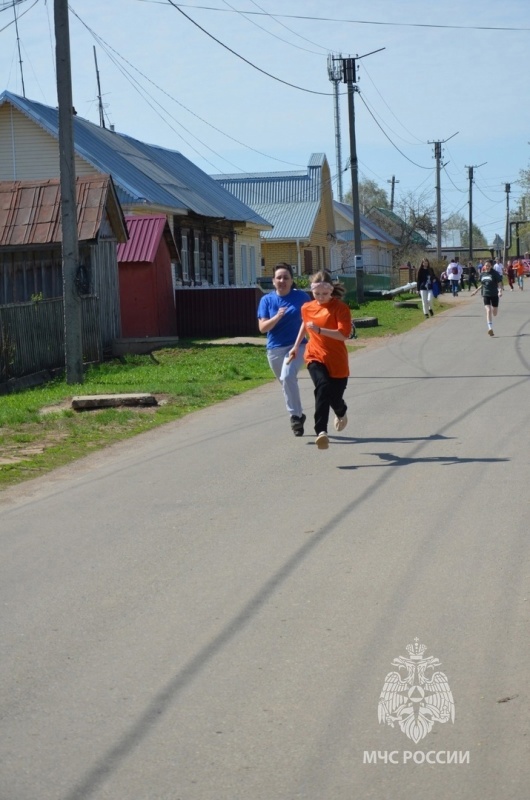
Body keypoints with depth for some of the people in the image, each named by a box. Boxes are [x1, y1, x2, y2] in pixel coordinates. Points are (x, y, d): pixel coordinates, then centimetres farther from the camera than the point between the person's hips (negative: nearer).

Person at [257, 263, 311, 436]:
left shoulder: (302, 297, -3)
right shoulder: (267, 300, 0)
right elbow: (262, 327, -4)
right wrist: (277, 317, -20)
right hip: (275, 349, 3)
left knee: (288, 377, -26)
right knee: (286, 382, 14)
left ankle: (295, 415, -16)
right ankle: (298, 415, 32)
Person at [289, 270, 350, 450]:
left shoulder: (340, 308, -11)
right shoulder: (307, 308, 4)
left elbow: (344, 334, -23)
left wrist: (319, 330, -31)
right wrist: (296, 345, 29)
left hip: (337, 360, -1)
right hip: (315, 357, 1)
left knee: (336, 396, 9)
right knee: (323, 388, -26)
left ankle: (341, 413, 49)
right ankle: (321, 432, -34)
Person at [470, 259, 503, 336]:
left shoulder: (495, 273, -7)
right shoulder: (482, 274, 6)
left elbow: (500, 284, -8)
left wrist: (500, 291, -24)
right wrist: (476, 291, 20)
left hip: (494, 295, -2)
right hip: (486, 295, 2)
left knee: (494, 313, 5)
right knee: (488, 311, -15)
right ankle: (490, 328, -16)